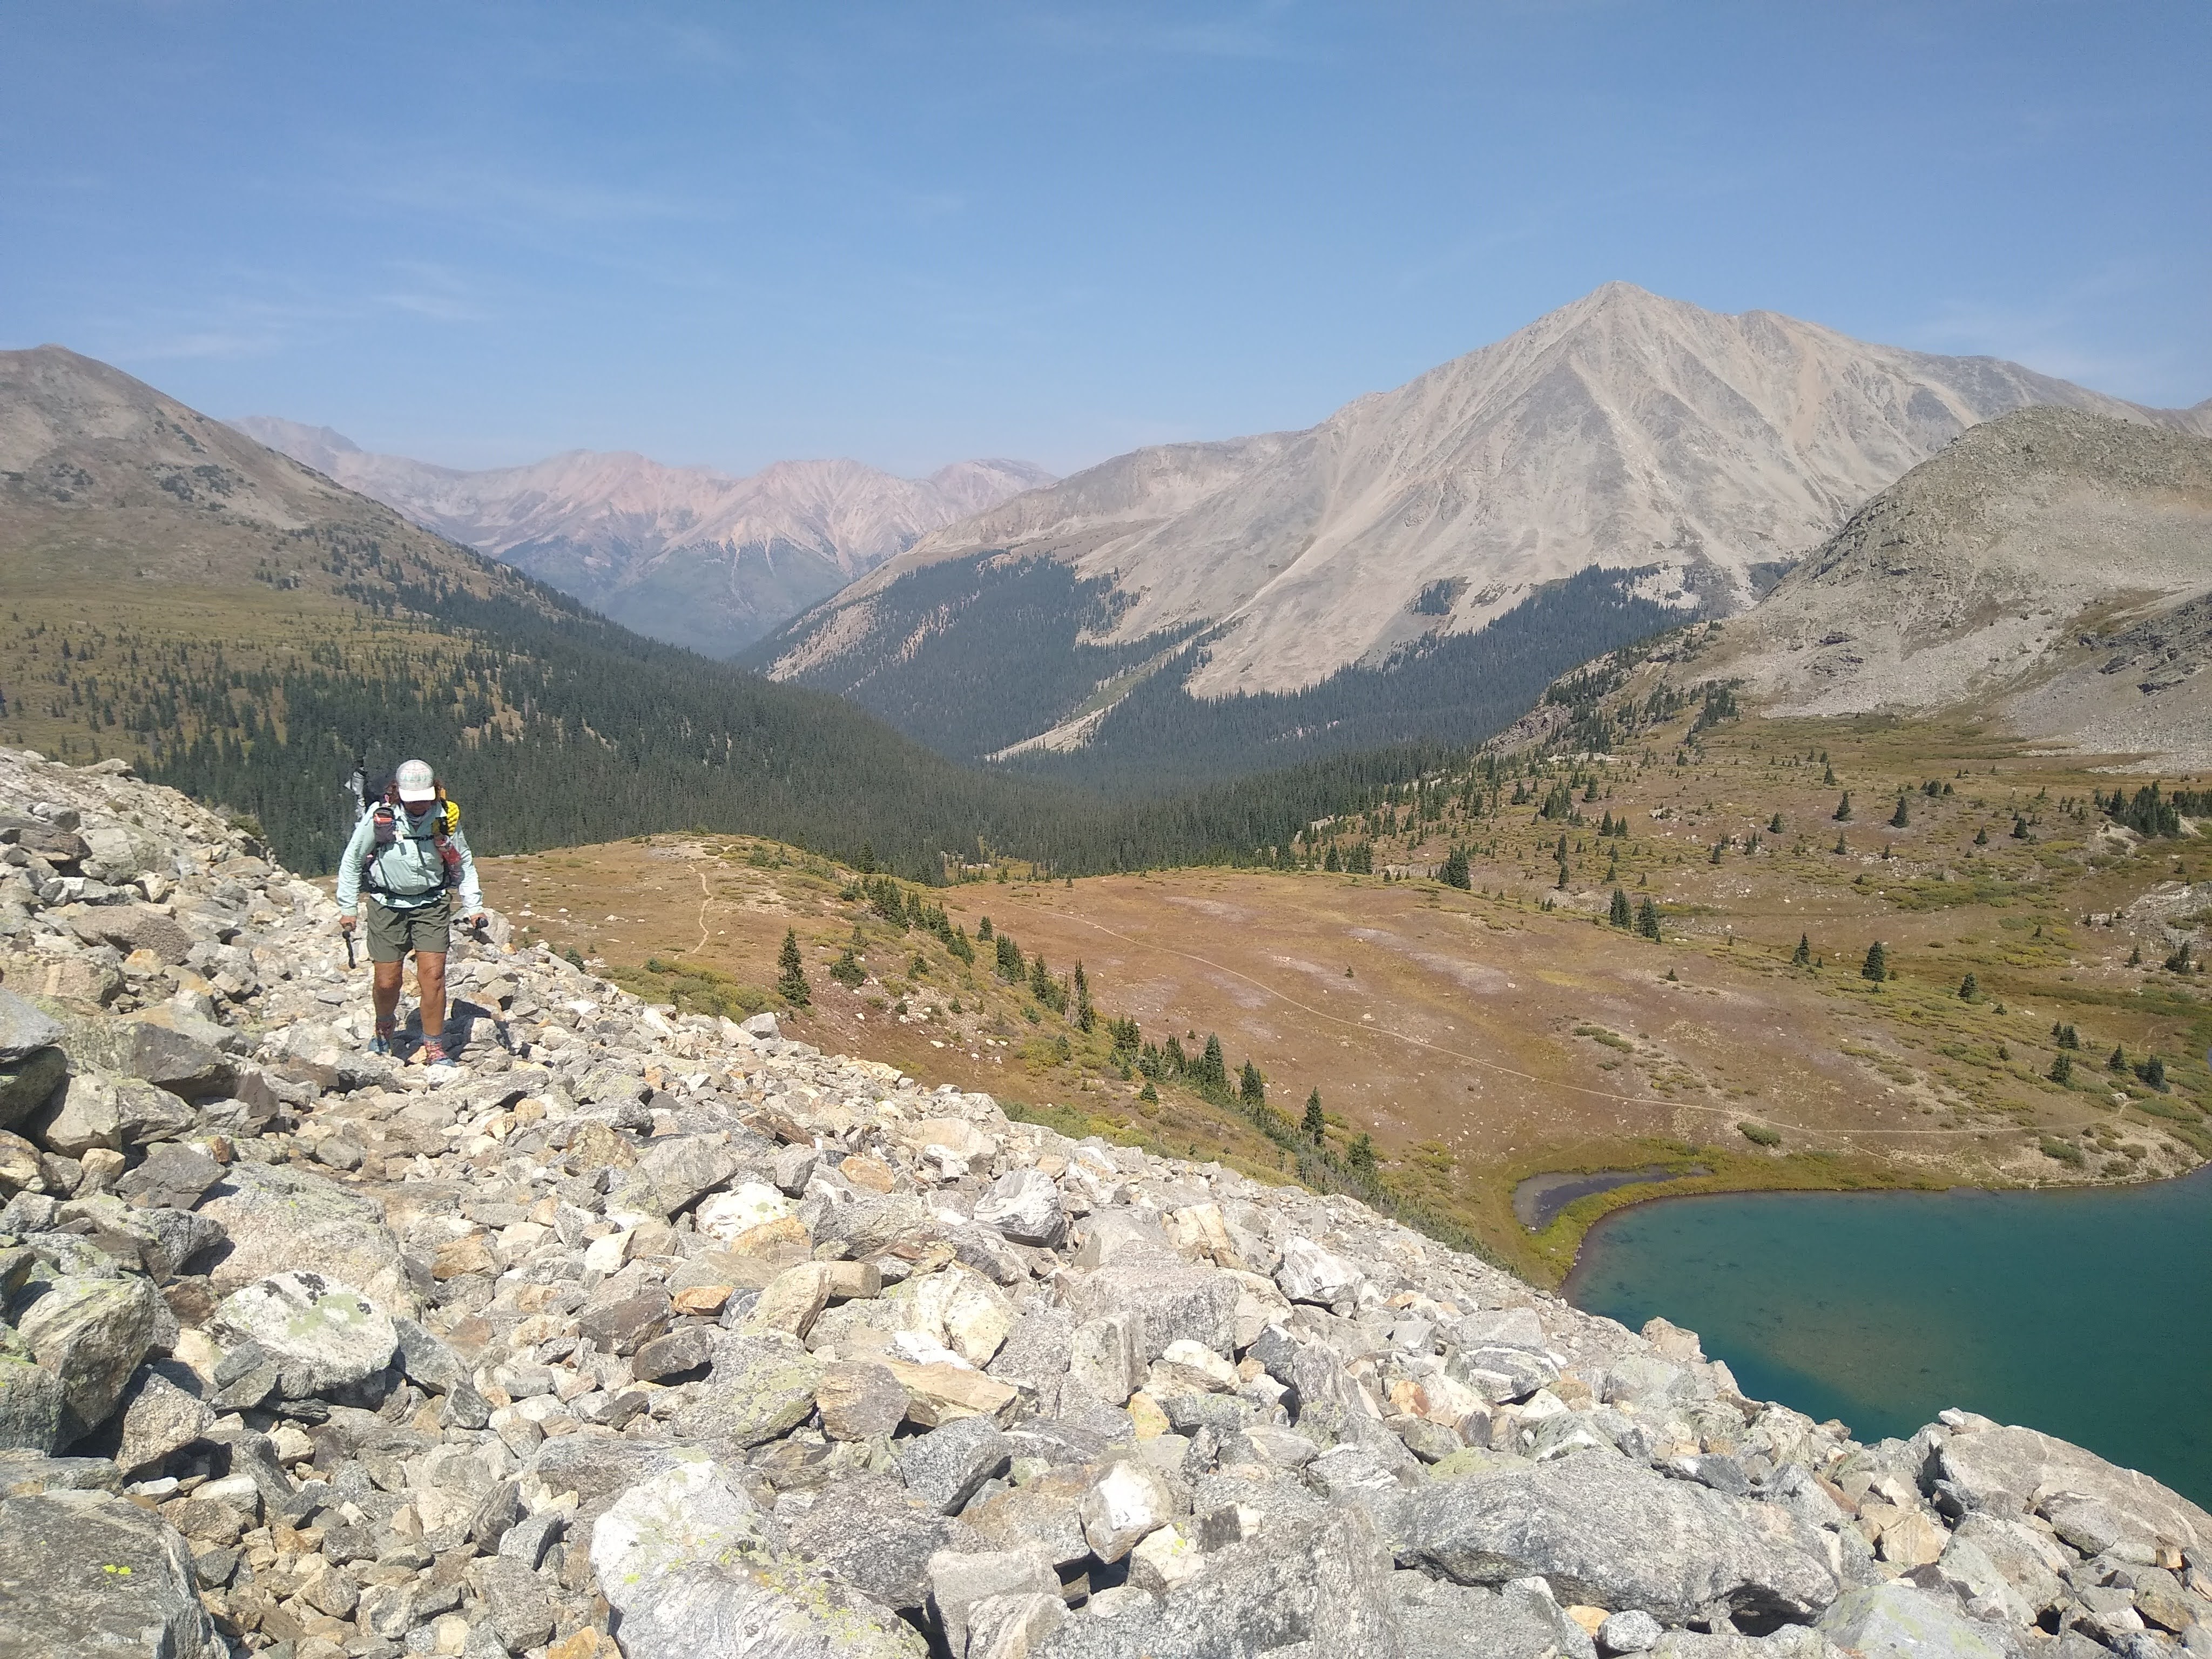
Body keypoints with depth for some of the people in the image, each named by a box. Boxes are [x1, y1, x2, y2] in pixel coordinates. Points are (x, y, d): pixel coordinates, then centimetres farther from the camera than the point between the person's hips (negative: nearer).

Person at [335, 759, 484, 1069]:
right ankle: (385, 1030, 34)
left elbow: (464, 865, 8)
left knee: (432, 975, -11)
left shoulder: (446, 818, -8)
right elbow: (352, 861, 0)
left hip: (432, 904, 1)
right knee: (387, 981, 1)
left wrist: (473, 906, 3)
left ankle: (435, 1049, 0)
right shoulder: (379, 818, -13)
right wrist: (348, 907, 2)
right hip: (387, 904, 0)